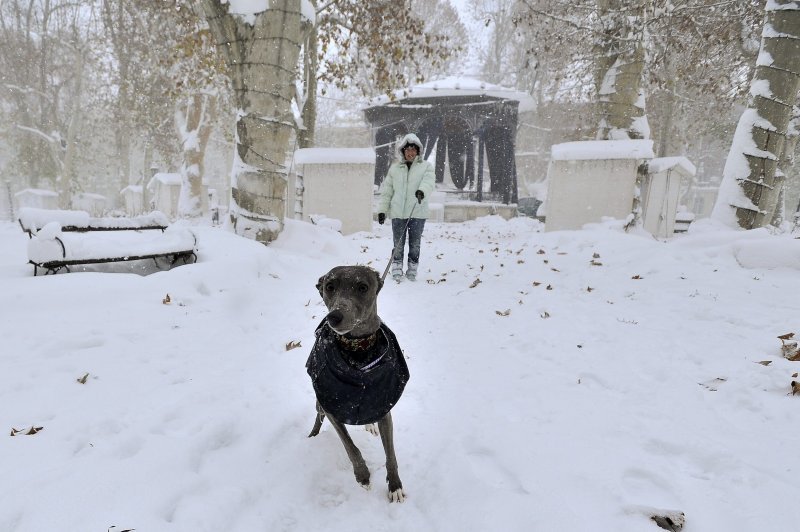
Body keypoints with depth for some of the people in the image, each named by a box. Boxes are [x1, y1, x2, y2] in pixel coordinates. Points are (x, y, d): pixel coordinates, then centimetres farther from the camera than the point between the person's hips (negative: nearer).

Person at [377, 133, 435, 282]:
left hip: (417, 213, -1)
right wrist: (382, 209, 7)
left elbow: (429, 181, -14)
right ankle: (397, 270, 14)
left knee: (415, 244, 7)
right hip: (398, 213, 1)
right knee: (398, 244, 4)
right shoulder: (394, 168, 12)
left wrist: (422, 191, -36)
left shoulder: (426, 166, 6)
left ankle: (412, 270, 20)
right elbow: (386, 190, 12)